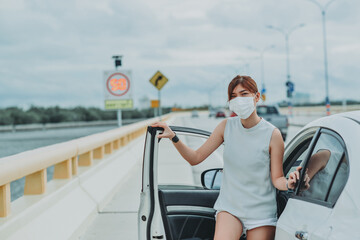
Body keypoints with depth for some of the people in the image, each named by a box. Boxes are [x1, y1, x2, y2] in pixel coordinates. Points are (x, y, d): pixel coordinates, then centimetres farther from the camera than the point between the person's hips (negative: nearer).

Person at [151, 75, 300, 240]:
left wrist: (288, 183, -26)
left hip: (261, 212, -1)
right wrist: (173, 137, -11)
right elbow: (196, 158, 1)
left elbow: (277, 178, -4)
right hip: (229, 206, 1)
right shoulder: (226, 127, 0)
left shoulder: (272, 134, -8)